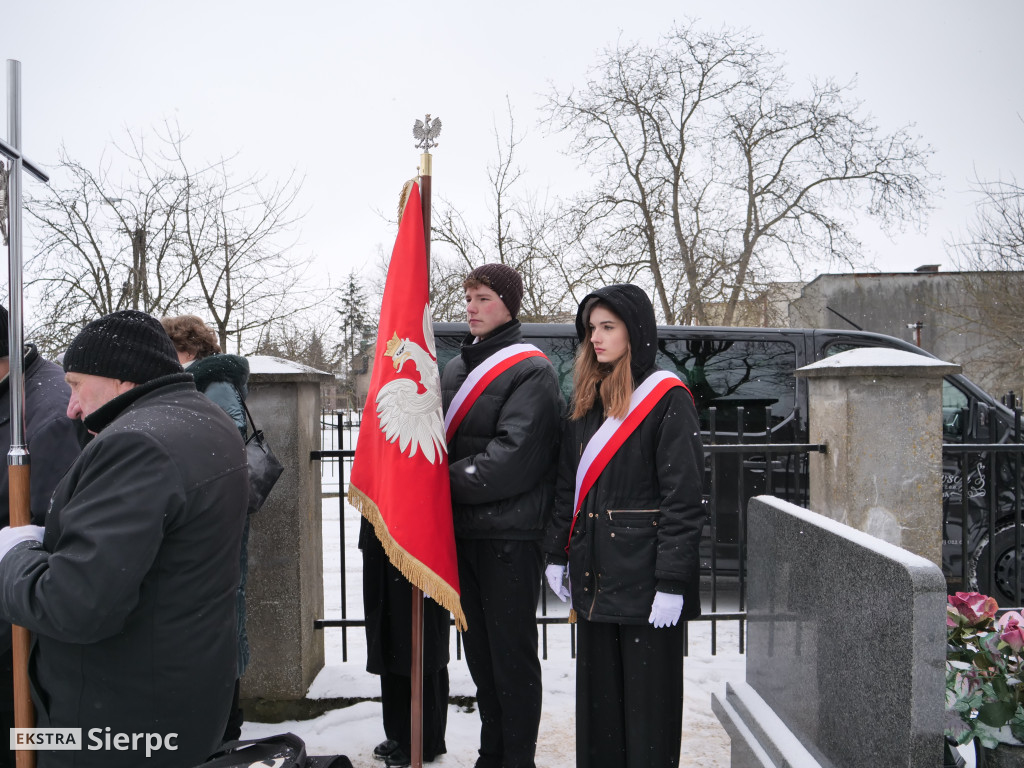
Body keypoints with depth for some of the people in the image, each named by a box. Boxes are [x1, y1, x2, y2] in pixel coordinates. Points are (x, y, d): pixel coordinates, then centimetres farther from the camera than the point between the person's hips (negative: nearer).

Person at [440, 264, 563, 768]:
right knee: (479, 651, 16)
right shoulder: (455, 369, 15)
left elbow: (513, 457, -19)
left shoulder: (531, 371, -9)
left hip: (509, 533, -7)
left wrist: (448, 481, -13)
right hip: (463, 530, 7)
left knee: (512, 653, 3)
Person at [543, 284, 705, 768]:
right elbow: (567, 486, 15)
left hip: (644, 572, -6)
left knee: (648, 694, 4)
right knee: (598, 693, 14)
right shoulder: (586, 401, 12)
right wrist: (556, 555, 10)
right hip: (594, 572, 6)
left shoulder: (667, 399, -8)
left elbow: (684, 497, -13)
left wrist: (672, 583, -16)